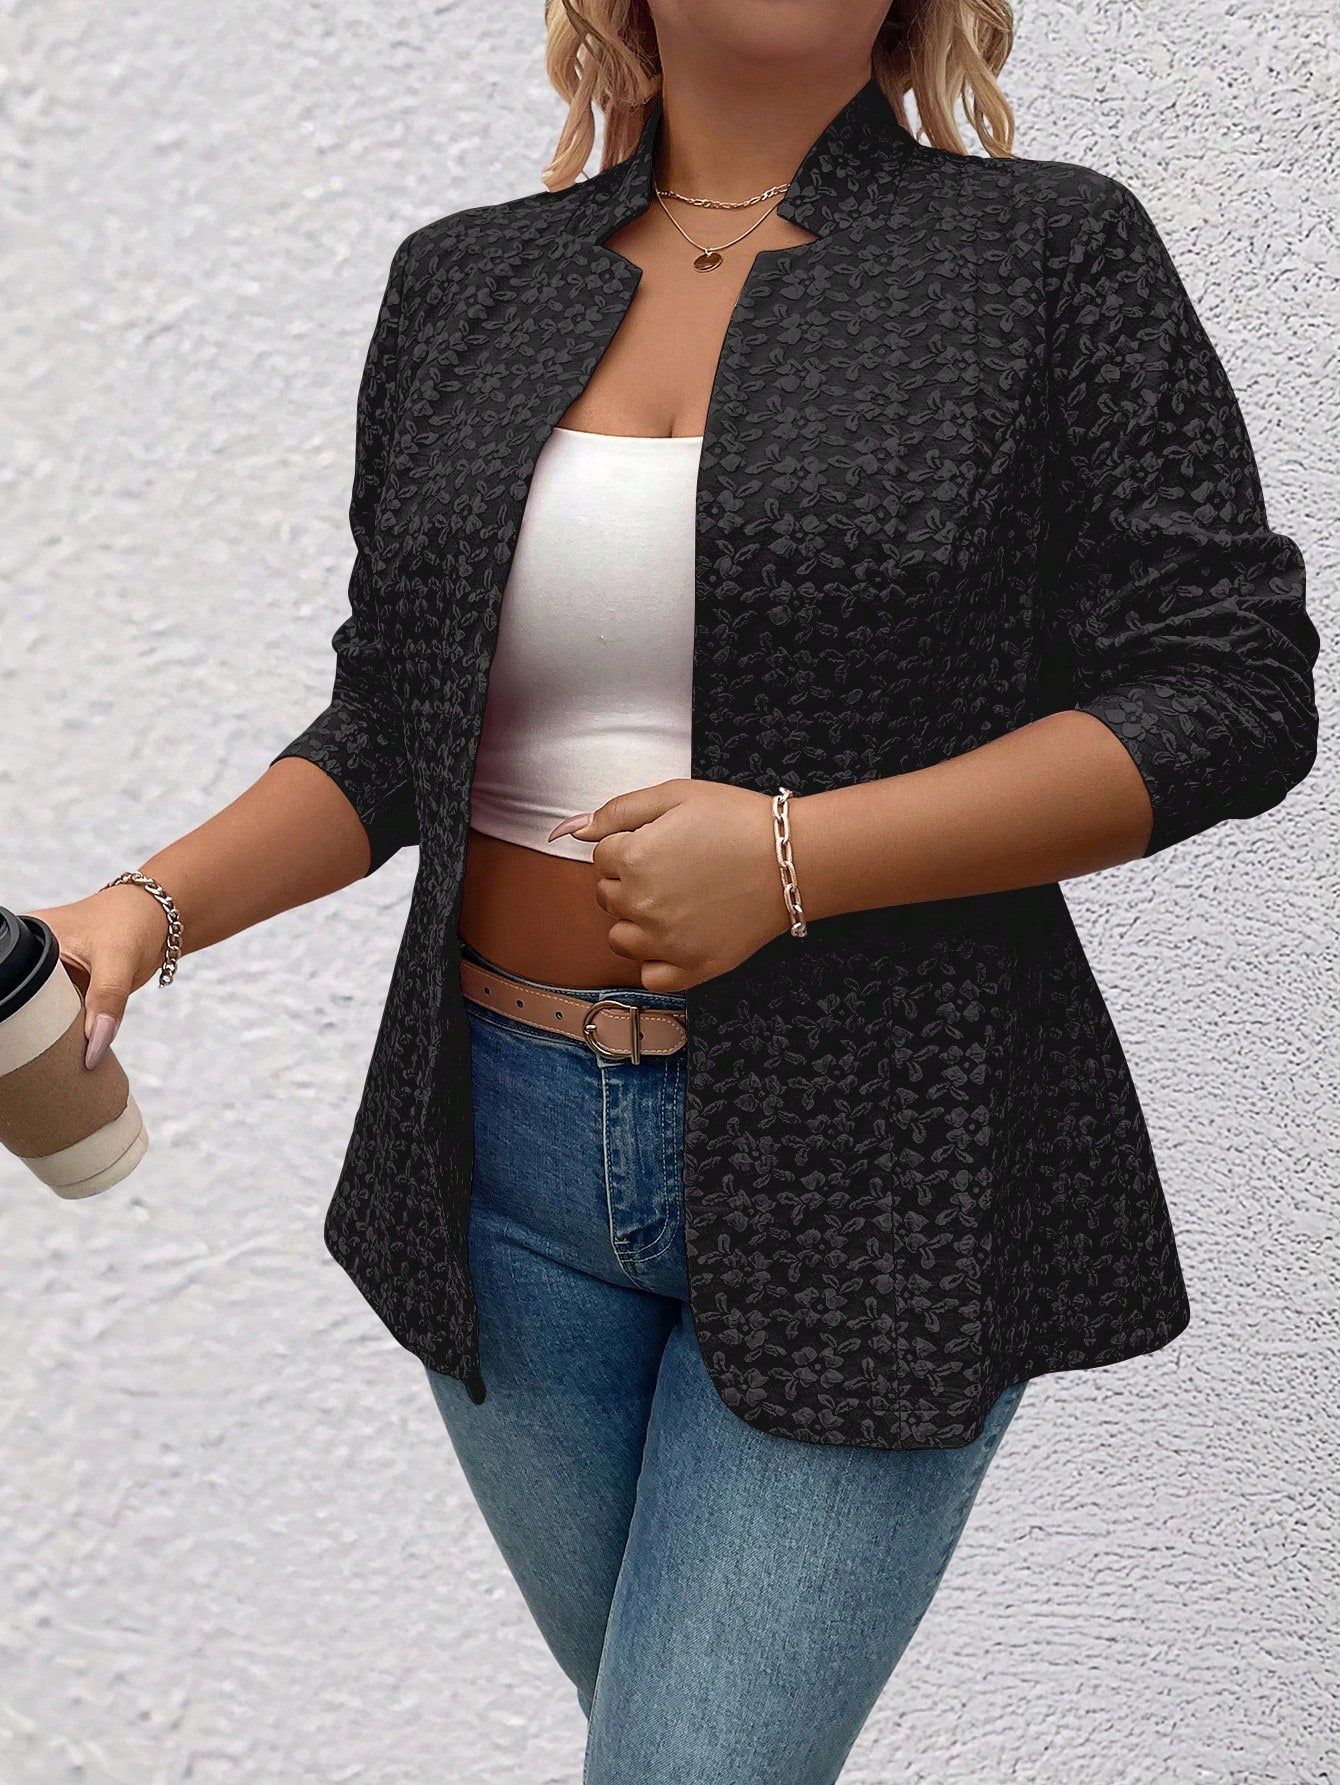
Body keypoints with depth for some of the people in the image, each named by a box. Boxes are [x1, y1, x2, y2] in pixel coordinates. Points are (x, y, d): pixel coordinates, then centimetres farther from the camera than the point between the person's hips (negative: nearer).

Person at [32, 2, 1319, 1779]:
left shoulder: (1053, 249, -4)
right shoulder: (465, 282, 8)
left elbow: (1232, 693, -9)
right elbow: (390, 731, 11)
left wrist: (790, 858, -19)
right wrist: (150, 906, -7)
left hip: (867, 1167, -4)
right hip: (509, 1150, 5)